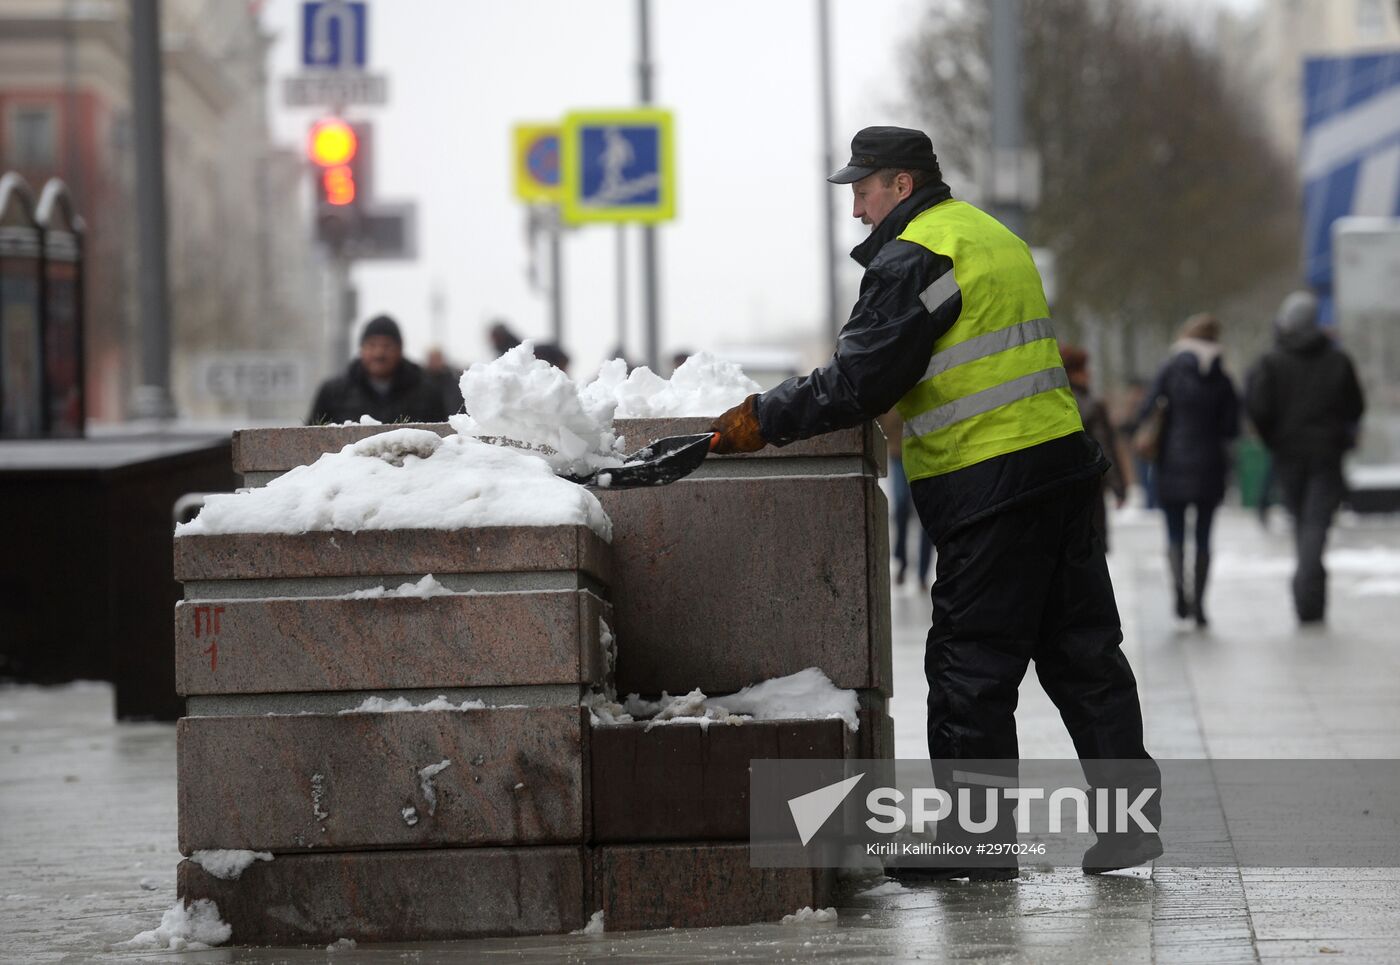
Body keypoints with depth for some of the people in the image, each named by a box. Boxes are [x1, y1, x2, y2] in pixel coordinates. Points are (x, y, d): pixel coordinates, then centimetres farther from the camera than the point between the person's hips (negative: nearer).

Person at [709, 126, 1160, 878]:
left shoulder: (912, 260, -11)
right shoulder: (994, 237, 20)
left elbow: (860, 381, -15)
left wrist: (764, 420, -5)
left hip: (987, 485, -9)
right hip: (1061, 460, 9)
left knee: (971, 661, -2)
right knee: (1082, 648, 10)